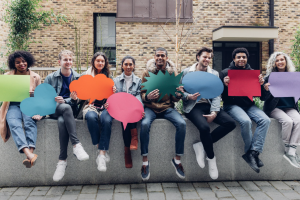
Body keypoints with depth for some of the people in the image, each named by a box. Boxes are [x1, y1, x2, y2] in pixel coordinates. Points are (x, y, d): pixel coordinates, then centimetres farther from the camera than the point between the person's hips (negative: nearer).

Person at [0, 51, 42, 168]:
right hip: (14, 105, 0)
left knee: (30, 122, -34)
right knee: (14, 123, -34)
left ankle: (30, 153, -51)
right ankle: (29, 154, -54)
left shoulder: (35, 77, 10)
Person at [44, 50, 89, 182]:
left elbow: (80, 98, 6)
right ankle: (76, 145, -43)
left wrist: (71, 99, -17)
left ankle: (62, 161, -34)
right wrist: (54, 100, -14)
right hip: (54, 110, 0)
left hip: (70, 109, 1)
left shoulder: (78, 78, 11)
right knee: (66, 108, -37)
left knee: (62, 121, -36)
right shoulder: (50, 78, 12)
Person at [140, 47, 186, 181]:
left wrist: (178, 95, -21)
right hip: (150, 107, -1)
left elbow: (174, 99, 5)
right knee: (144, 124, -32)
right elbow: (142, 94, -1)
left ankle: (177, 159, -8)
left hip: (167, 107, 1)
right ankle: (145, 162, -17)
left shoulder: (173, 72, 4)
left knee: (182, 124, -26)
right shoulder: (147, 72, 0)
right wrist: (148, 97, -27)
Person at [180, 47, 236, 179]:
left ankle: (201, 146, -10)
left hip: (209, 105, 4)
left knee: (230, 123, -20)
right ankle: (211, 158, -6)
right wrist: (188, 96, -19)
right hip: (193, 106, -4)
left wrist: (214, 112, -9)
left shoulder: (214, 74, 16)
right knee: (204, 127, -33)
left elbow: (216, 95, 6)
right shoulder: (187, 72, 9)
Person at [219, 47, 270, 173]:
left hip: (249, 105, 4)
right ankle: (249, 152, -12)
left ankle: (253, 153, -20)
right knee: (246, 121, -32)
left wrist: (261, 84, -8)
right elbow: (221, 95, 0)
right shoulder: (225, 73, 4)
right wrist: (225, 84, -21)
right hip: (232, 105, -4)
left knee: (265, 120, -22)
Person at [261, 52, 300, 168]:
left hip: (290, 107, 3)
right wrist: (266, 90, -22)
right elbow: (263, 98, -1)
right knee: (288, 121, -30)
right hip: (274, 107, -3)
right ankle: (287, 149, -11)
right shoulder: (269, 78, 1)